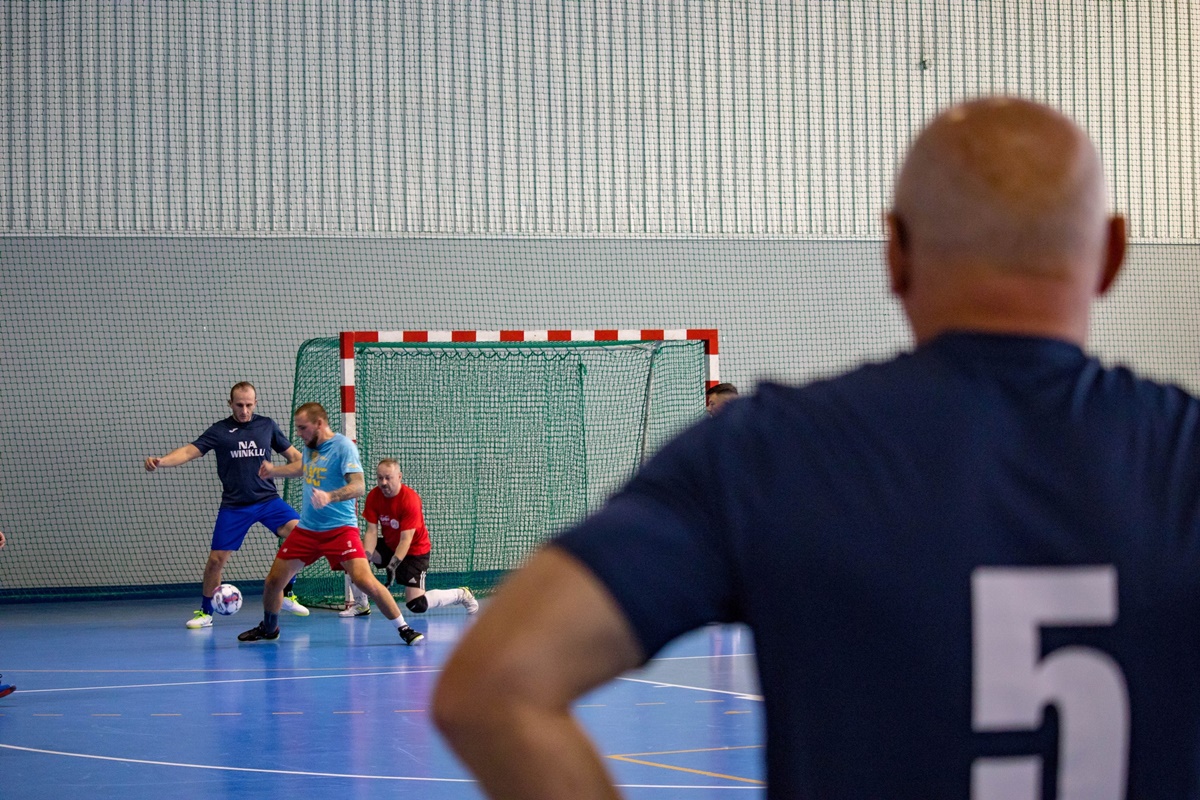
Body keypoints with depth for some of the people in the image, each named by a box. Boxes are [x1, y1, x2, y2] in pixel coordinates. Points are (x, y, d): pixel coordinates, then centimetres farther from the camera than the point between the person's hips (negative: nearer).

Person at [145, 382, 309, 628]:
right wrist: (160, 462, -28)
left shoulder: (267, 425, 6)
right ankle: (205, 613, 18)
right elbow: (190, 451, -11)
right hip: (234, 506, -1)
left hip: (268, 499, 1)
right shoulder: (219, 431, -1)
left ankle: (287, 595, -5)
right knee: (216, 559, -3)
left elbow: (293, 455, 14)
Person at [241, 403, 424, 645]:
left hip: (340, 529, -7)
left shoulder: (343, 447, -14)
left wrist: (329, 496, -40)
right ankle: (268, 628, 32)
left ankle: (404, 629, -7)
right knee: (274, 580, 6)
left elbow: (358, 486, -25)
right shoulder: (310, 446, 9)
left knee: (364, 580, -21)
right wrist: (274, 470, 21)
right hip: (306, 528, 7)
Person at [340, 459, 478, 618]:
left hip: (415, 551, -6)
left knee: (416, 605, -16)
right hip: (389, 545, 6)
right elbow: (372, 532, -13)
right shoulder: (373, 496, -12)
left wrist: (393, 565, -41)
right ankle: (361, 605, 0)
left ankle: (461, 594, 10)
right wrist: (365, 557, -30)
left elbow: (406, 539, -30)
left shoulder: (410, 499, -27)